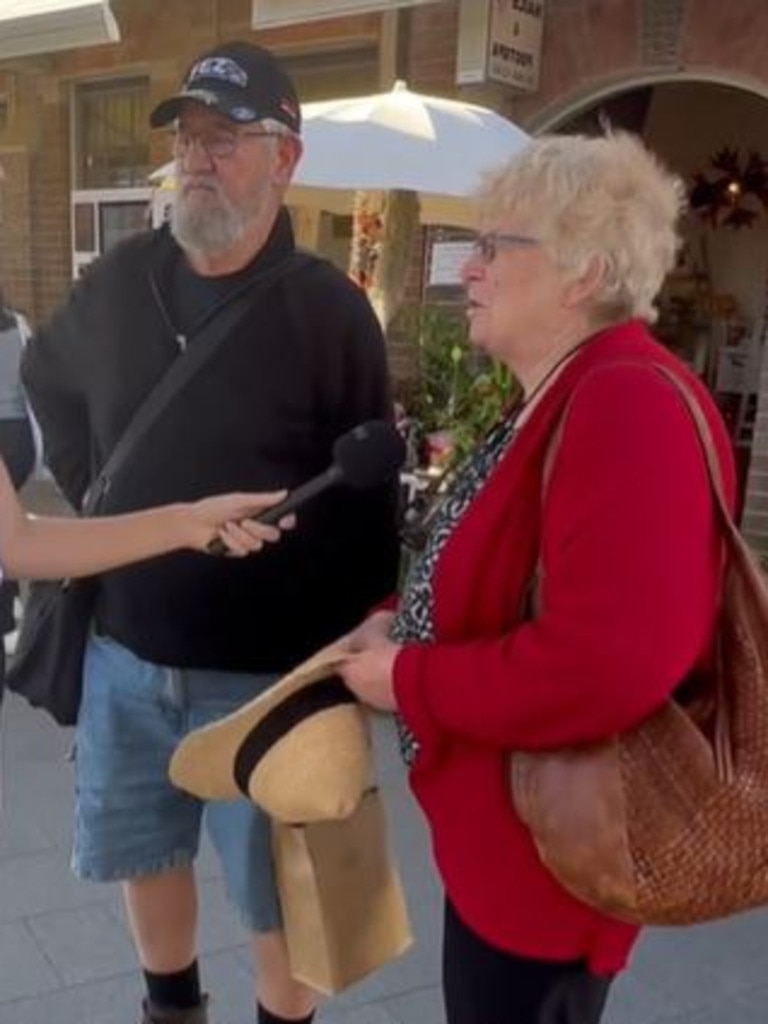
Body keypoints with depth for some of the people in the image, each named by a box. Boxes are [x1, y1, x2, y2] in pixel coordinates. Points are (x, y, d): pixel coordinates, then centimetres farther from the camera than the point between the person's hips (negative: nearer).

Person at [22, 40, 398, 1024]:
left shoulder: (330, 311, -12)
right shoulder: (117, 281, 0)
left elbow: (368, 504, -9)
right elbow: (48, 378, 21)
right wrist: (89, 490, 11)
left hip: (268, 670, -4)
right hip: (124, 651, 5)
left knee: (277, 892, 12)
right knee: (142, 852, 22)